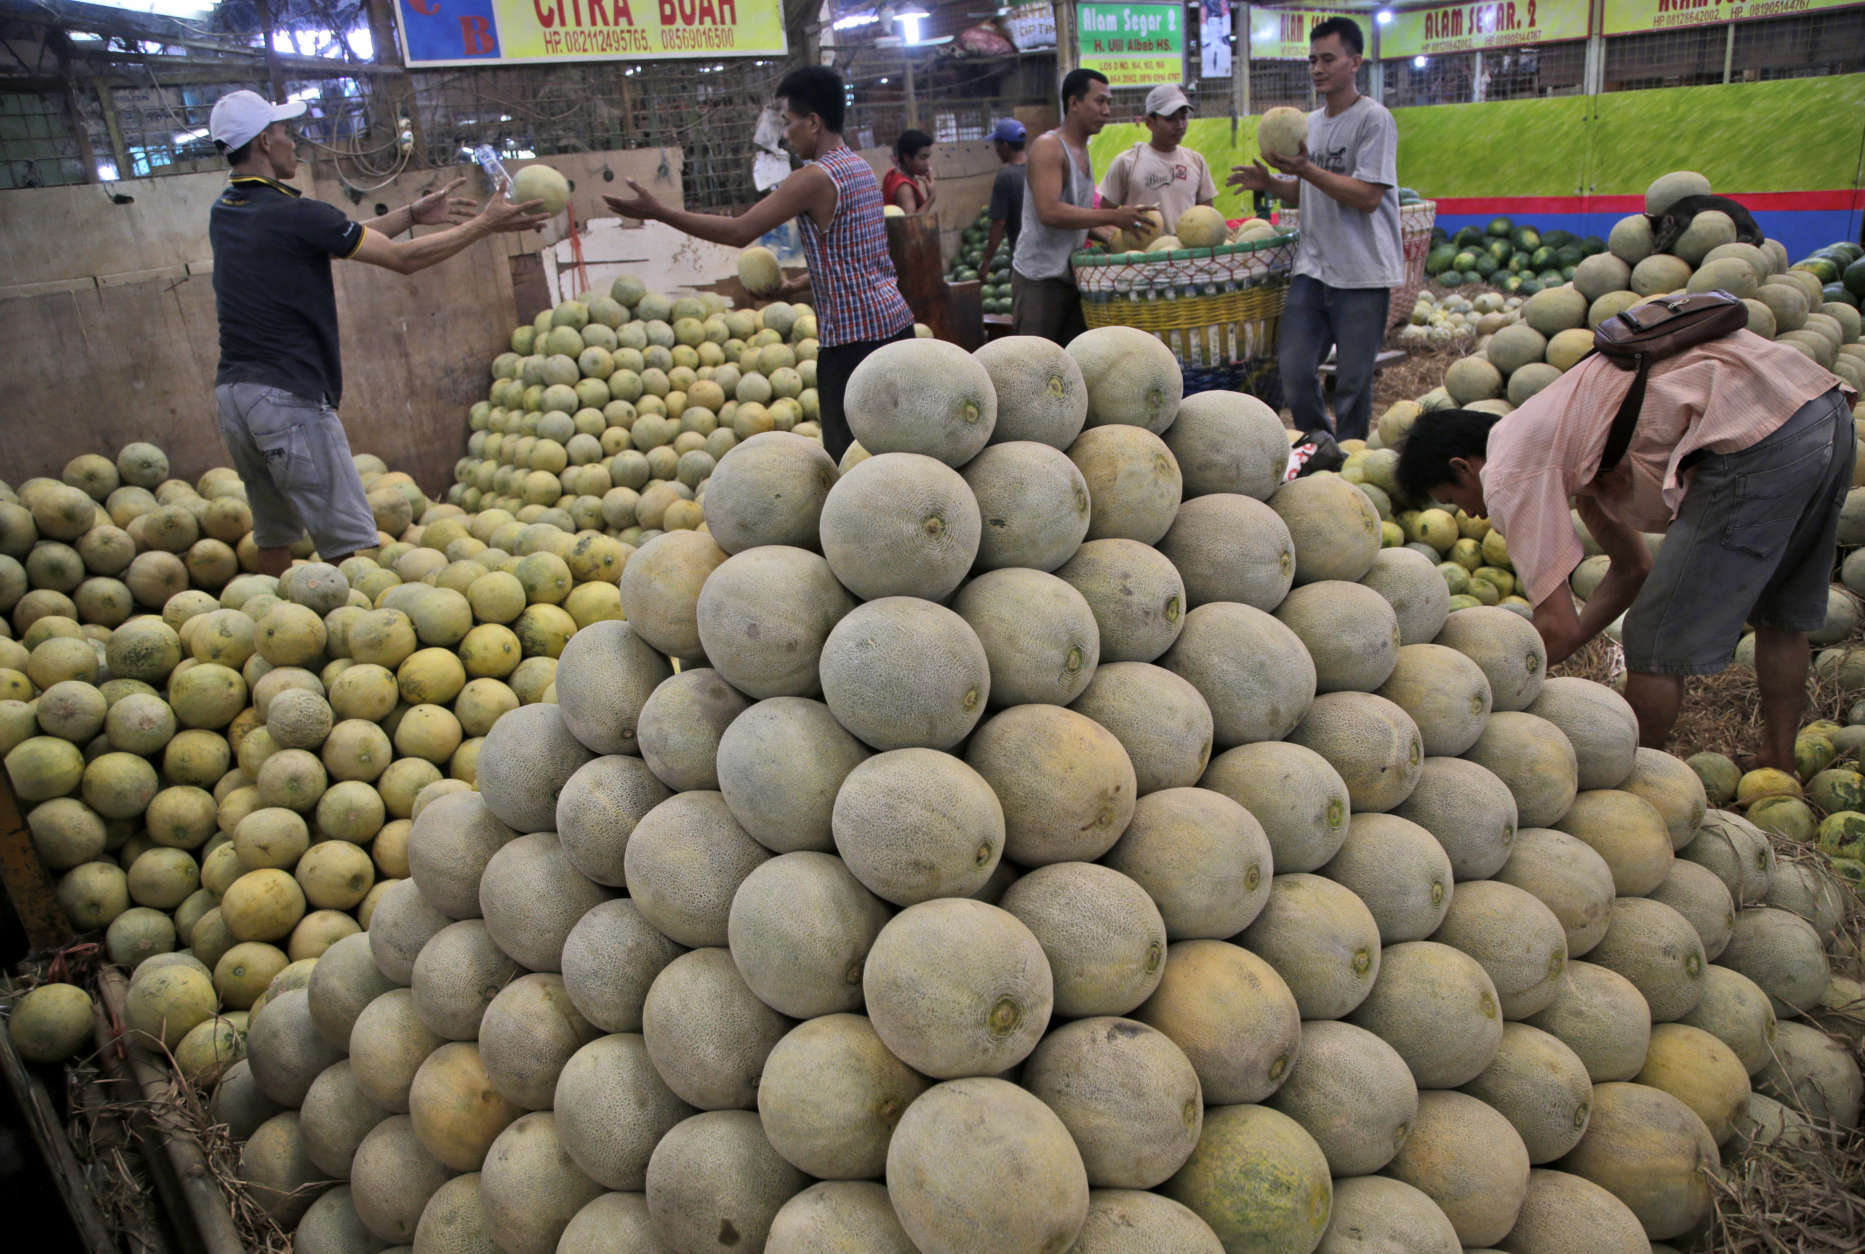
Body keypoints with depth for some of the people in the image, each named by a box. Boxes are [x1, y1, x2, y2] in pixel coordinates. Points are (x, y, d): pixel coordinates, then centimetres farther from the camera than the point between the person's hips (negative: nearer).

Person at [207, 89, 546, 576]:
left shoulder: (224, 213, 13)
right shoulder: (292, 213, -13)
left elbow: (337, 237, 20)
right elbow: (403, 258, -9)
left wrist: (413, 215, 23)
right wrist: (485, 223, 0)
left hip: (232, 391, 9)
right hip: (289, 398, -9)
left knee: (273, 535, 17)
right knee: (350, 544, -5)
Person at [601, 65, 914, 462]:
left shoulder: (816, 178, -14)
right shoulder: (862, 169, 14)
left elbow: (739, 232, -18)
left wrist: (658, 212, -13)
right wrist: (798, 286, 20)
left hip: (853, 335, -9)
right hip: (895, 320, 9)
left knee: (846, 456, -2)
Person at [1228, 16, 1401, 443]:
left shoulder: (1373, 119, -7)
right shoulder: (1310, 123, 16)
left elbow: (1367, 196, -16)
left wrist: (1307, 170, -19)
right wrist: (1269, 183, 3)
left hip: (1362, 272, -6)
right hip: (1311, 268, 6)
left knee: (1352, 382, -1)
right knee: (1293, 369, 1)